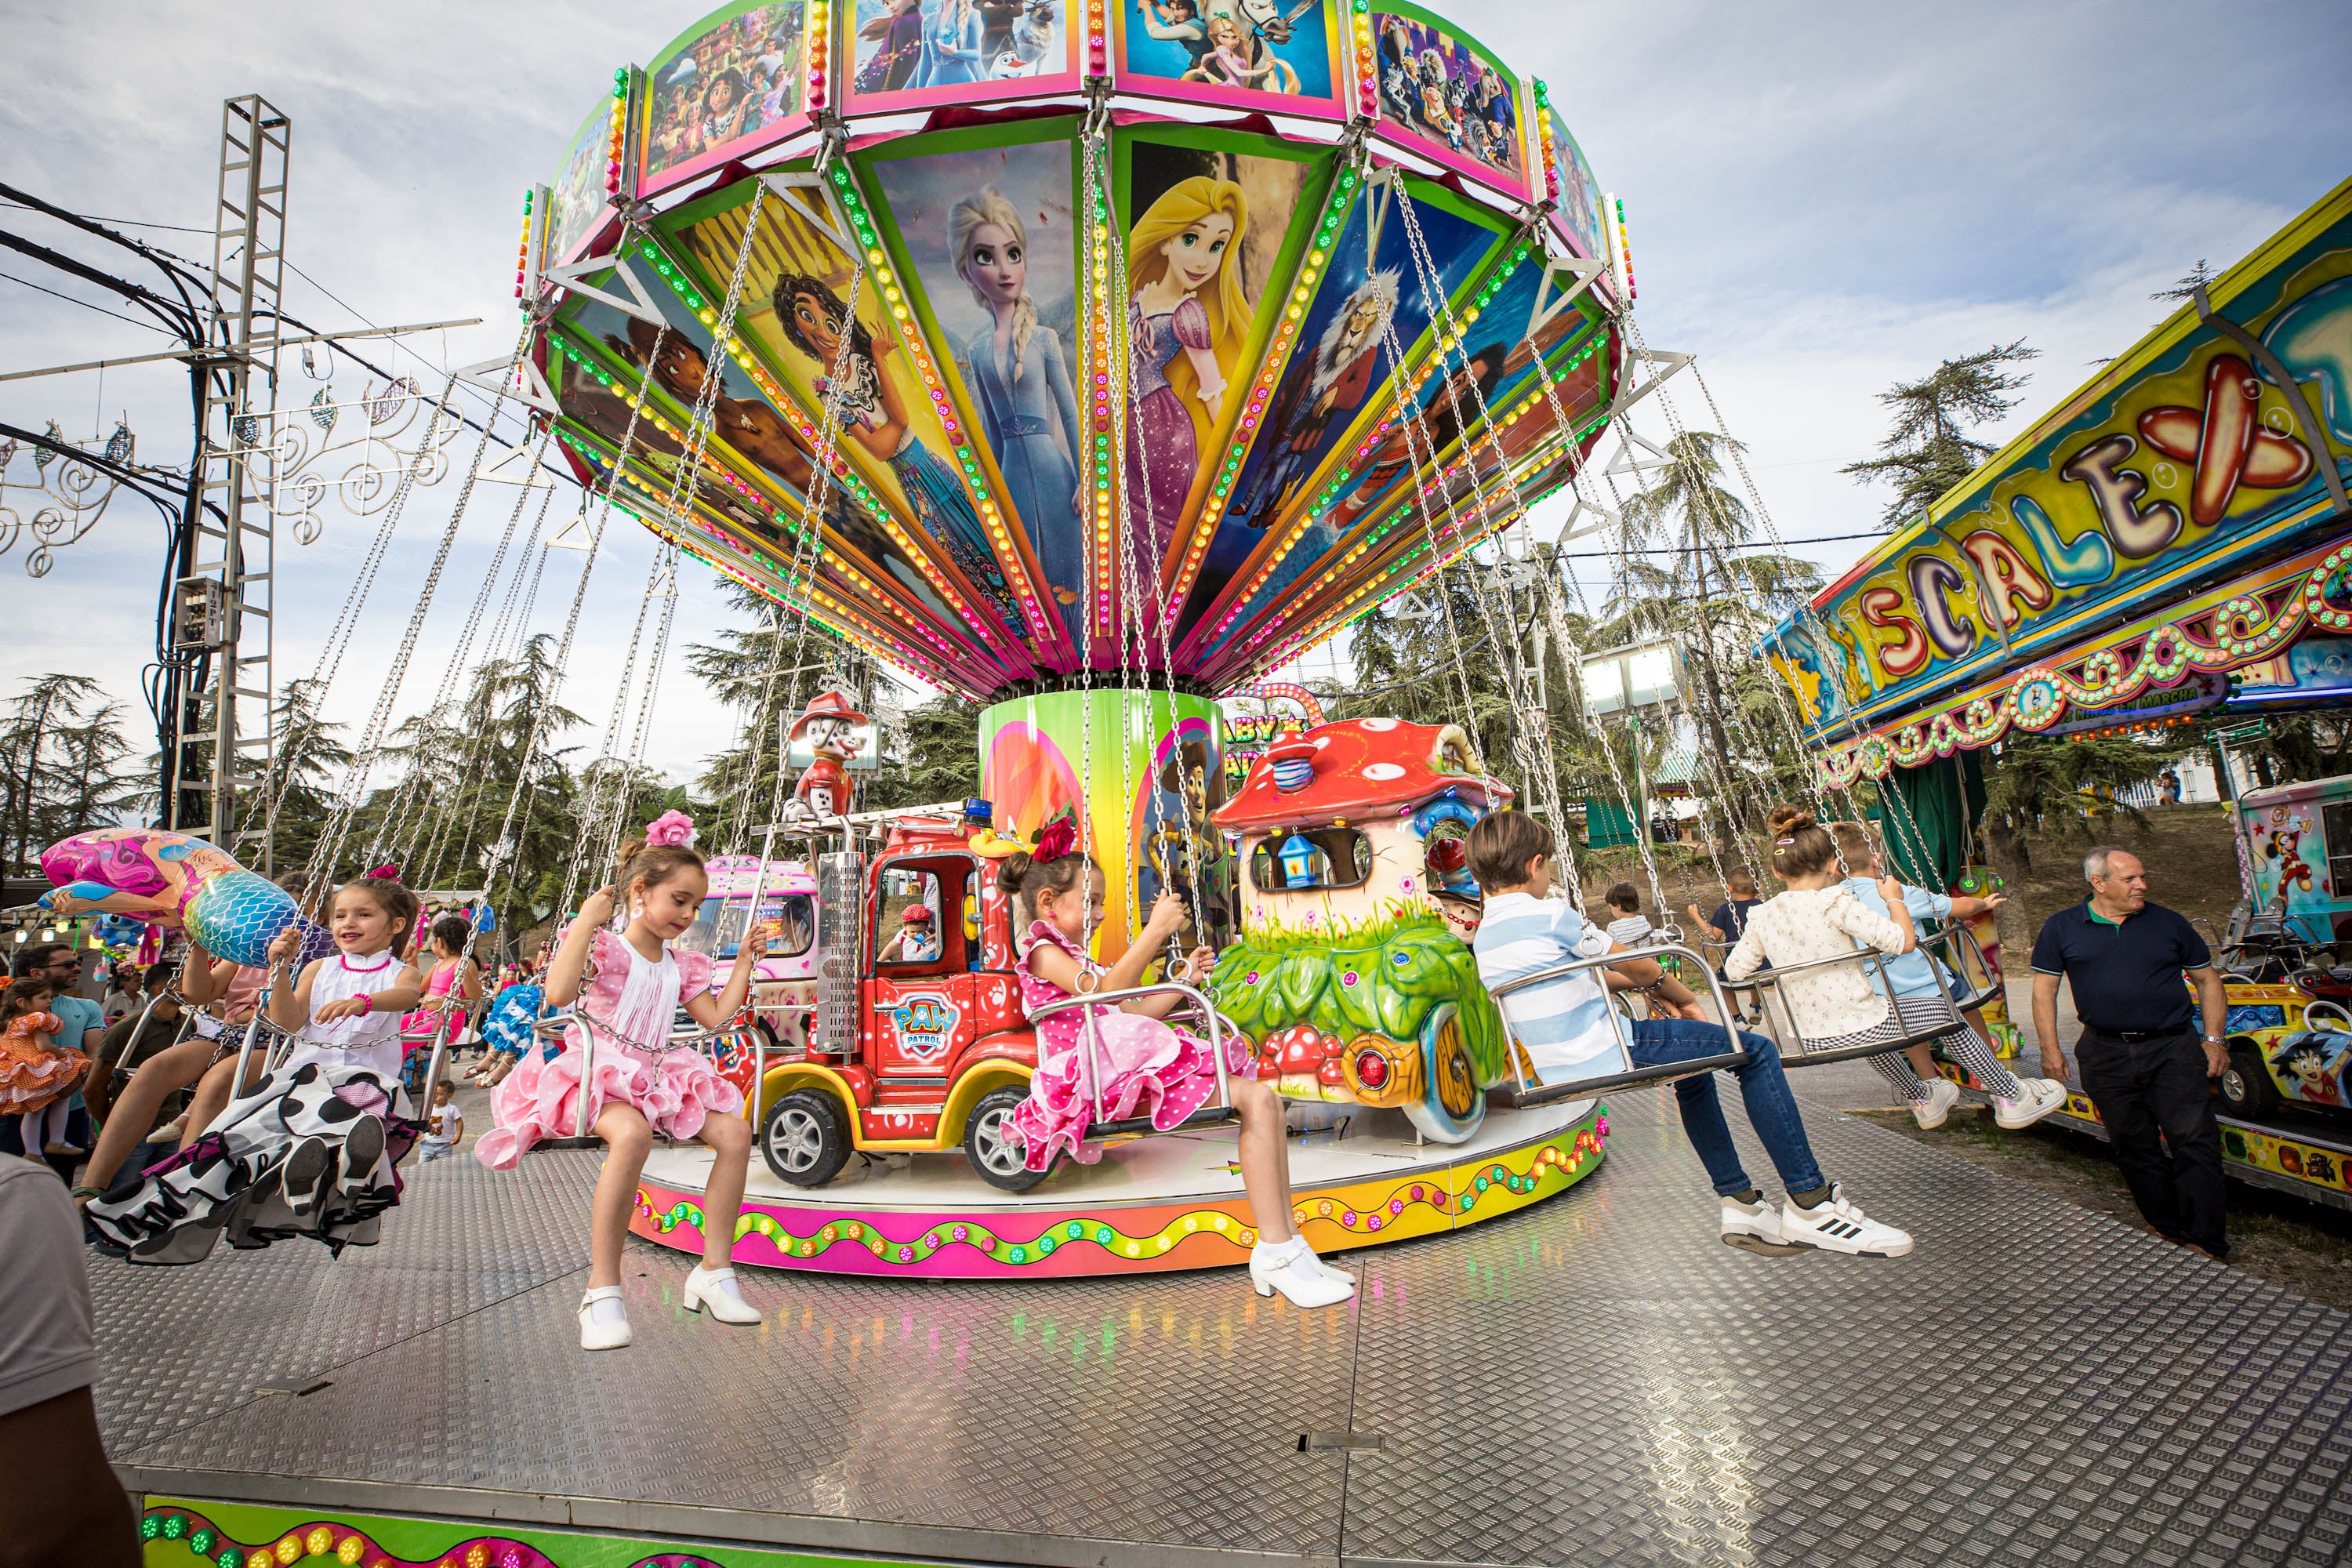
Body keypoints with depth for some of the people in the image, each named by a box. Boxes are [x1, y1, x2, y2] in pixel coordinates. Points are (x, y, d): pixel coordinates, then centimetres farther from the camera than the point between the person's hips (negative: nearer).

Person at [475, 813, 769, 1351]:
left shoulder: (680, 964, 16)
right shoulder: (604, 945, -5)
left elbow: (716, 1017, 16)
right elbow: (558, 993, -24)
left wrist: (744, 962, 17)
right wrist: (586, 921, -23)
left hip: (659, 1074, 7)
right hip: (601, 1070, -7)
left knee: (734, 1130, -14)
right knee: (632, 1132, -40)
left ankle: (714, 1271, -3)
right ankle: (602, 1288, -25)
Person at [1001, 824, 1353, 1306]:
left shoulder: (1076, 958, 31)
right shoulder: (1041, 951, 2)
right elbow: (1103, 992, -13)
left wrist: (1185, 977, 22)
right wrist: (1157, 930, -14)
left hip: (1126, 1065, 10)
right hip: (1102, 1073, -10)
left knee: (1262, 1098, -5)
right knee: (1253, 1099, -22)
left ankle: (1284, 1246, -5)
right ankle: (1276, 1254, -22)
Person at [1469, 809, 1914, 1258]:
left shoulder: (1483, 937, 10)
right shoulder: (1549, 914, -14)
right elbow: (1632, 964, -2)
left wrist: (1655, 990, 19)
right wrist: (1684, 997, 16)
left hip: (1558, 1069, 9)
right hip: (1607, 1051, -9)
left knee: (1693, 1074, 31)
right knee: (1756, 1052, 4)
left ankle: (1740, 1204, 33)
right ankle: (1810, 1203, 9)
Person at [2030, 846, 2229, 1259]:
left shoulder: (2168, 923, 7)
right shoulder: (2062, 927, 3)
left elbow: (2208, 980, 15)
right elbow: (2044, 988, 5)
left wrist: (2213, 1039, 6)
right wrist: (2050, 1048, 1)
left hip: (2173, 1047, 0)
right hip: (2107, 1052, 0)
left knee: (2195, 1140, -8)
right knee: (2134, 1146, 7)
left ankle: (2206, 1245, -2)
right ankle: (2167, 1230, 20)